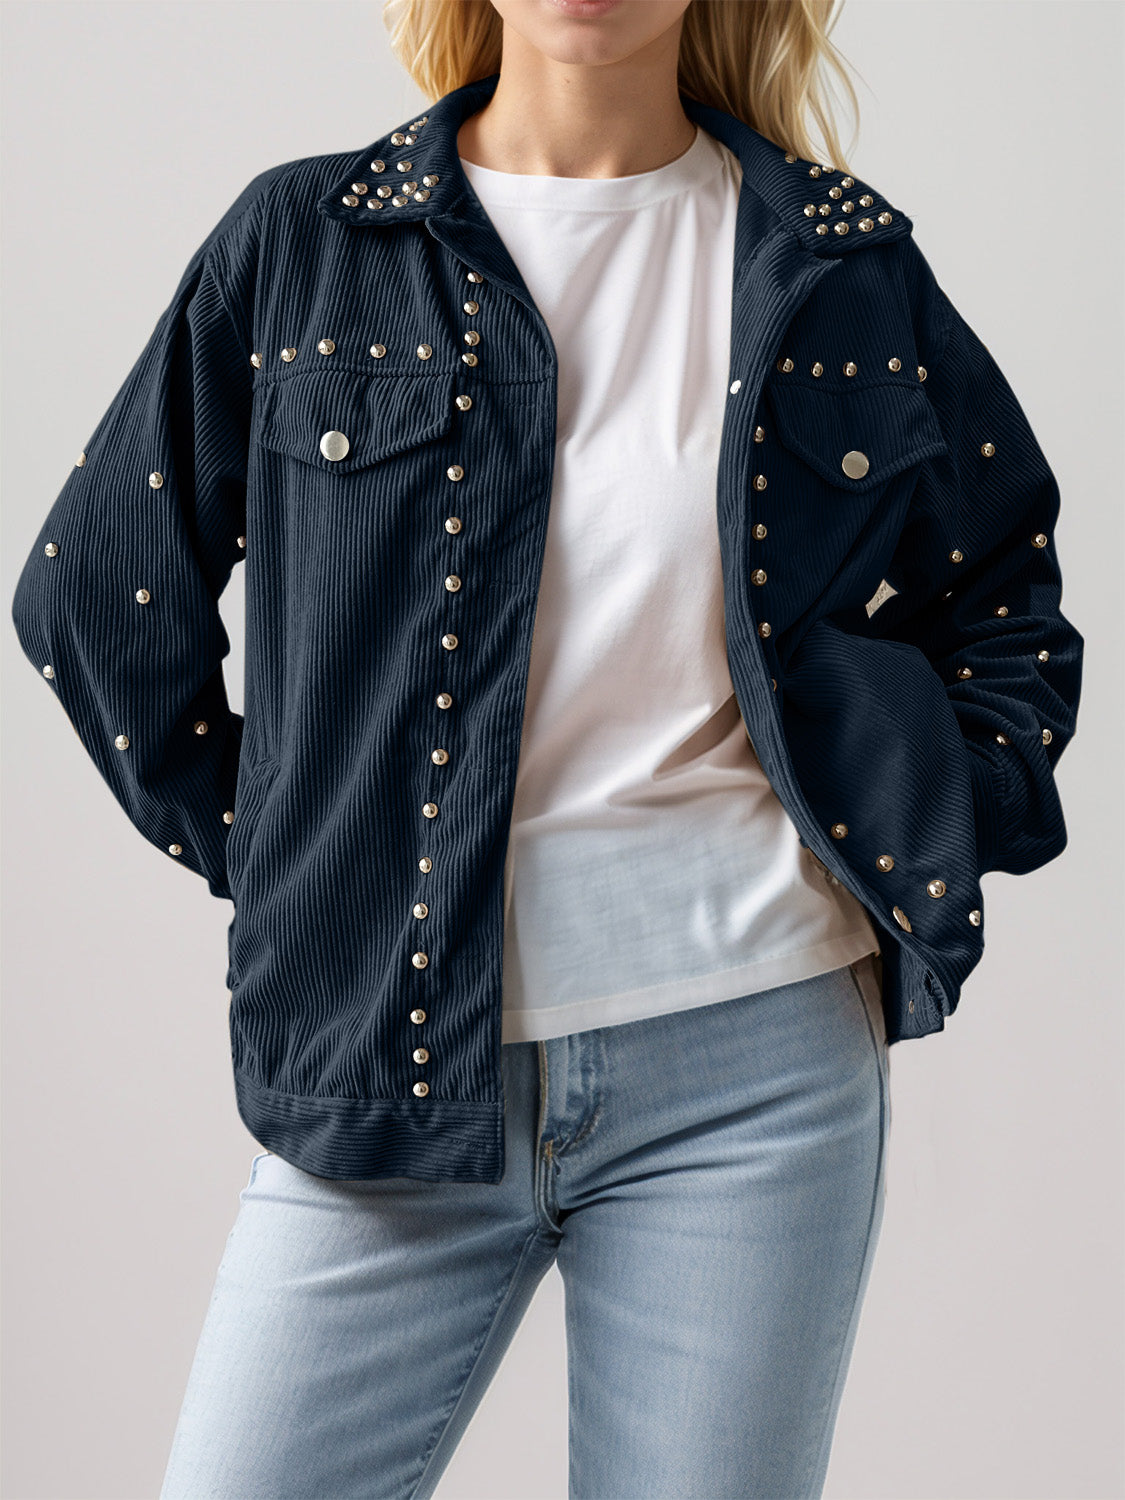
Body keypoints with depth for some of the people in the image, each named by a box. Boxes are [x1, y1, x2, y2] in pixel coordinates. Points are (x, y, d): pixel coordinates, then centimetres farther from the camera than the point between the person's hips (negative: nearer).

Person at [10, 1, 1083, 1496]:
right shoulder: (301, 245, 4)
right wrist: (262, 854, 5)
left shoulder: (845, 266, 6)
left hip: (754, 1053, 1)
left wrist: (929, 854, 6)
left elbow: (1008, 607, 18)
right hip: (397, 1065, 0)